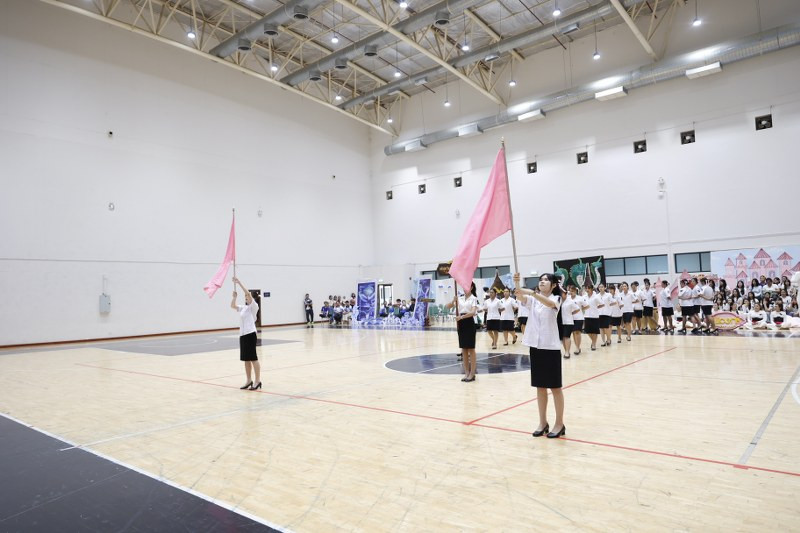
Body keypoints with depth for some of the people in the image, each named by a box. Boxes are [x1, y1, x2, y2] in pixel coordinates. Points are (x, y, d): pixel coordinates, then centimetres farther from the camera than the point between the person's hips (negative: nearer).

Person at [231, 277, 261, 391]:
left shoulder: (253, 306, -5)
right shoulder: (243, 308, 18)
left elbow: (248, 293, -17)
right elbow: (232, 306, 18)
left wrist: (239, 282, -16)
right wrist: (234, 296, 4)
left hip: (250, 334, -8)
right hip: (242, 335, 8)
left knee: (253, 358, -5)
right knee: (246, 359, 11)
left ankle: (257, 381, 1)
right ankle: (249, 381, 19)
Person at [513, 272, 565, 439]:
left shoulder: (556, 299, -3)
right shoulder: (532, 299, 8)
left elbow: (549, 303, -27)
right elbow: (520, 298, -13)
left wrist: (532, 292, -42)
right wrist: (517, 284, -32)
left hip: (551, 347, -4)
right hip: (535, 346, 4)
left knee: (555, 386, 3)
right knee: (540, 386, 11)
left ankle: (559, 424, 14)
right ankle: (543, 423, 21)